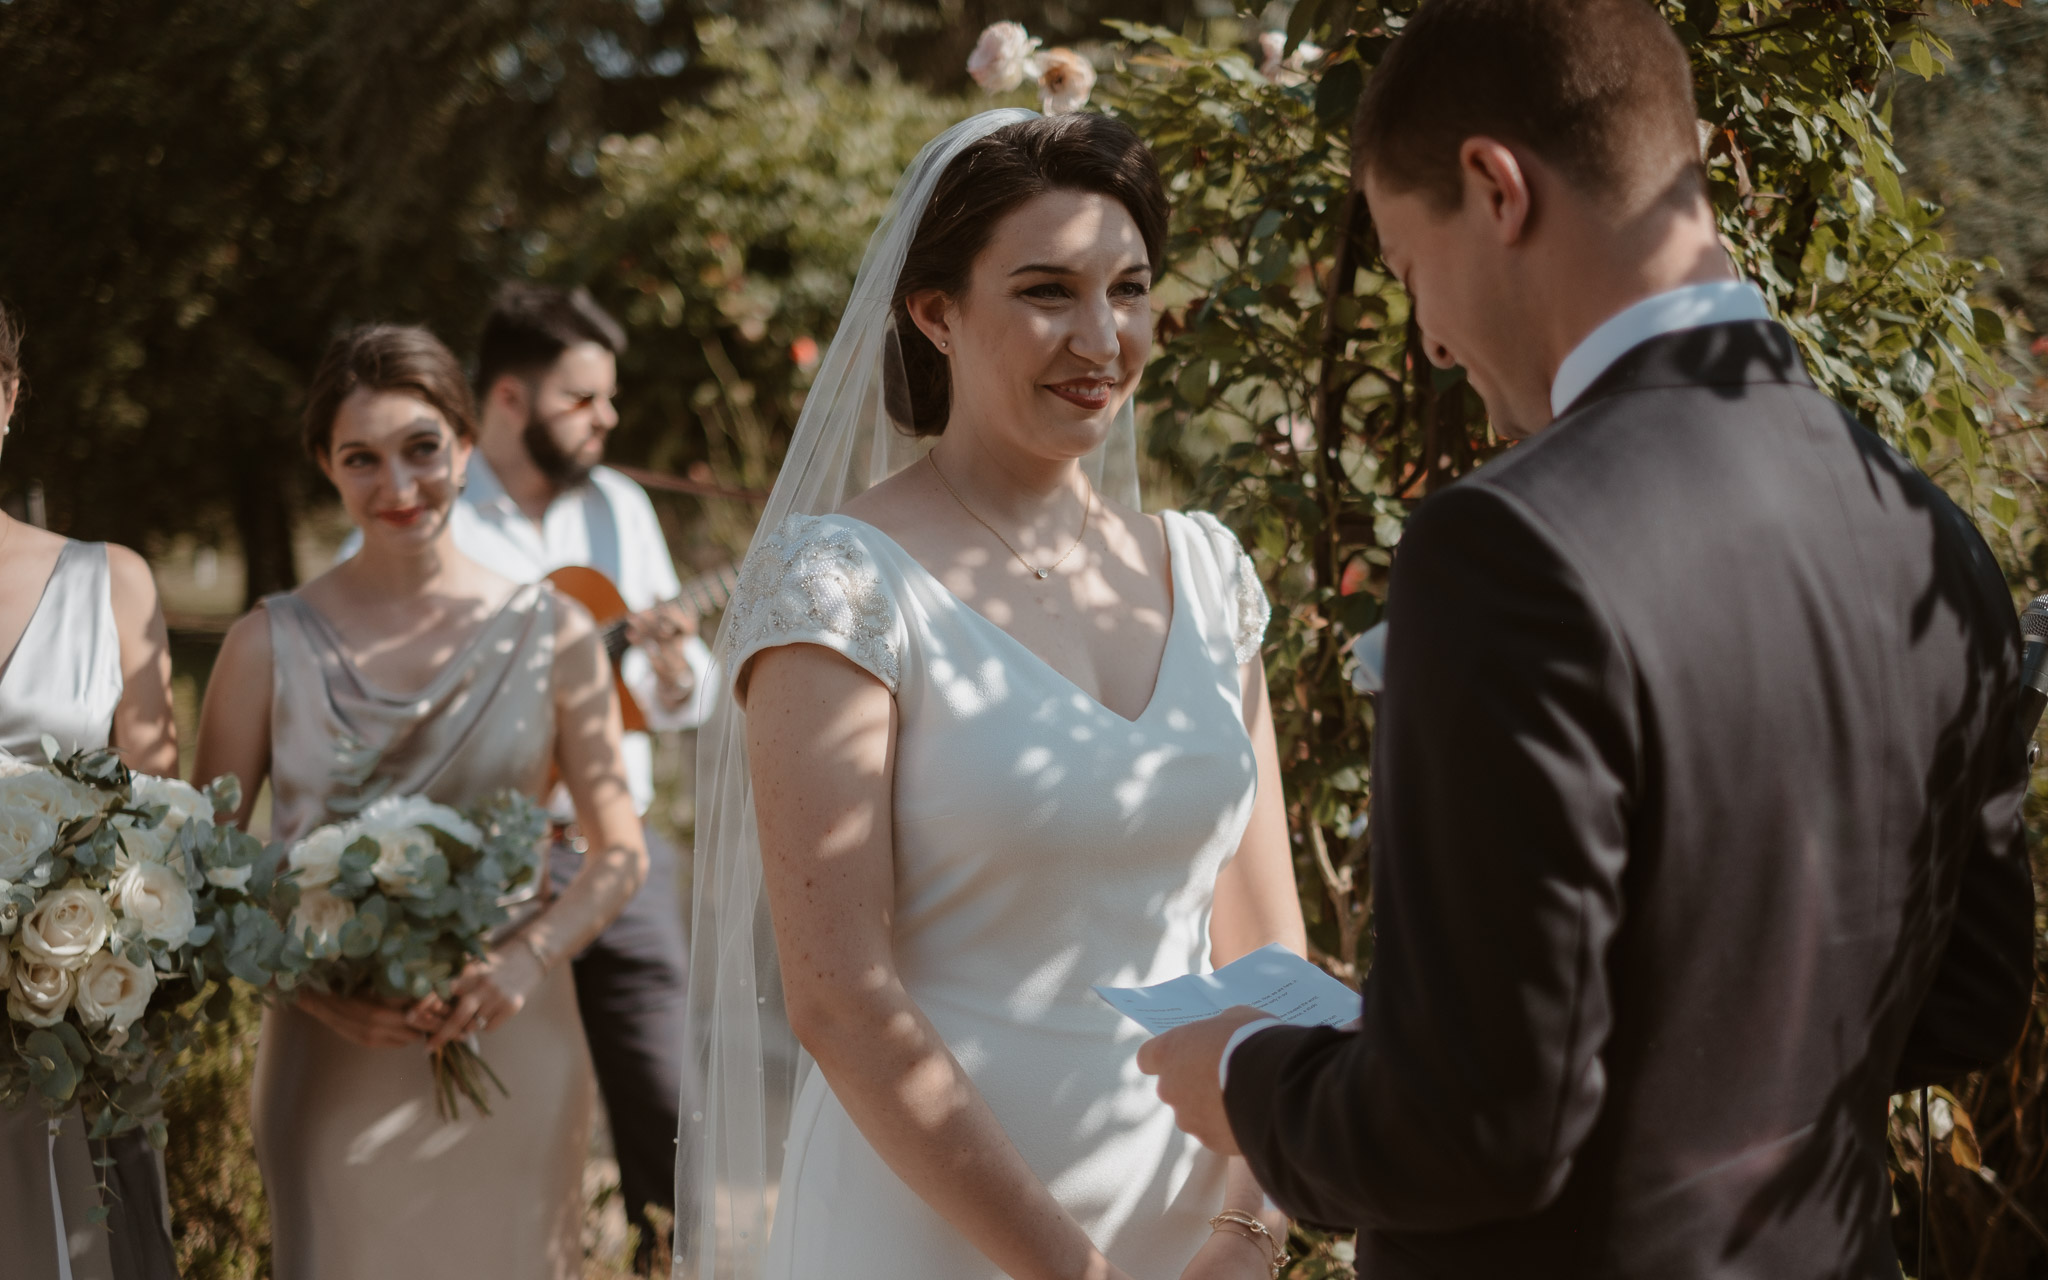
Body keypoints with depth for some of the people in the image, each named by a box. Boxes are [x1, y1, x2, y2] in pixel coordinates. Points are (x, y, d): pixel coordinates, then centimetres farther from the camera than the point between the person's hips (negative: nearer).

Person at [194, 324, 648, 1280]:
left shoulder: (551, 633, 1)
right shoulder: (272, 644, -1)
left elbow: (621, 853, 4)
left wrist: (528, 958, -14)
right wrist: (312, 984, -15)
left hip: (512, 1051, 1)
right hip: (333, 1072, -1)